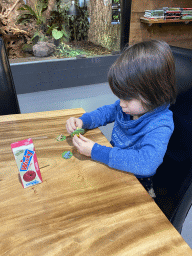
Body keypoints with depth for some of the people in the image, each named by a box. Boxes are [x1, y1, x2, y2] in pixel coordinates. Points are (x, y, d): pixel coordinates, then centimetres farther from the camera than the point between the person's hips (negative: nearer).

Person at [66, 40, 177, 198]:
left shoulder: (160, 126, -29)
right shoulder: (133, 104, -8)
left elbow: (146, 163, -42)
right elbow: (107, 112, 9)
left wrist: (96, 151, -39)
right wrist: (82, 121, -11)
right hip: (113, 166, 7)